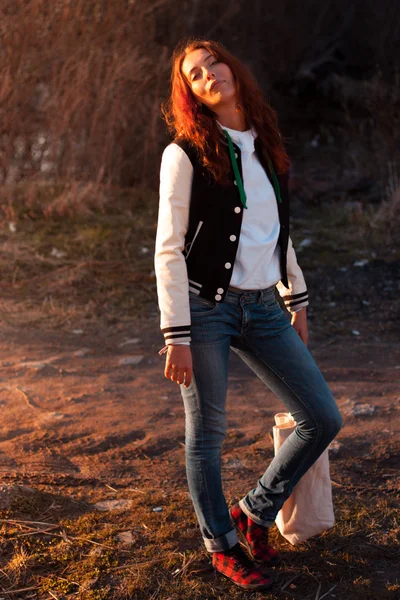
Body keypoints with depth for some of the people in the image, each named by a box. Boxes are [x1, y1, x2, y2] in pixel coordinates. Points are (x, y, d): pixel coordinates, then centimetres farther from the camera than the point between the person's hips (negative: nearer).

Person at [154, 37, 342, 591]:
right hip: (206, 305, -6)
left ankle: (255, 512, 25)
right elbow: (169, 250, -10)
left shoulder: (264, 144, 11)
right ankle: (222, 544, 28)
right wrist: (176, 336, -14)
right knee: (207, 432, 5)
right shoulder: (186, 154, -7)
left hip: (261, 307, 6)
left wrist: (297, 301, 18)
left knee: (324, 420, 5)